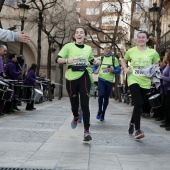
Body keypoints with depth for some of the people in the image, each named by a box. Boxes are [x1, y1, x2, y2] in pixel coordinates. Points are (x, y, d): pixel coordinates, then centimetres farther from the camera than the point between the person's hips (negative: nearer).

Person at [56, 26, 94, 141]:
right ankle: (76, 117, 46)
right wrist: (68, 60, -27)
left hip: (84, 77, 1)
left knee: (85, 104, -8)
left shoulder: (89, 49, 12)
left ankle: (87, 131, -6)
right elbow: (58, 59, -10)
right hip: (71, 77, -1)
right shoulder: (68, 46, 2)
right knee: (74, 103, 10)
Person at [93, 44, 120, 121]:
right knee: (101, 94, -19)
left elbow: (118, 70, 0)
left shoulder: (114, 59, 3)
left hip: (109, 81, 0)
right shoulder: (100, 58, 9)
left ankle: (103, 114, 21)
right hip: (101, 80, 0)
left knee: (106, 98, 6)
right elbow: (94, 66, 14)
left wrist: (112, 70, -19)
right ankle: (99, 110, 4)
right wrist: (95, 71, -8)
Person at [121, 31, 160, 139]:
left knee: (139, 105, 13)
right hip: (133, 80, -2)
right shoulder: (131, 51, 2)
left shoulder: (152, 52, 1)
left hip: (145, 82, 2)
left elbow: (157, 65, 11)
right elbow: (123, 60, 18)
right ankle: (137, 130, -11)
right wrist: (125, 68, 0)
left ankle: (132, 122, 40)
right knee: (138, 104, -16)